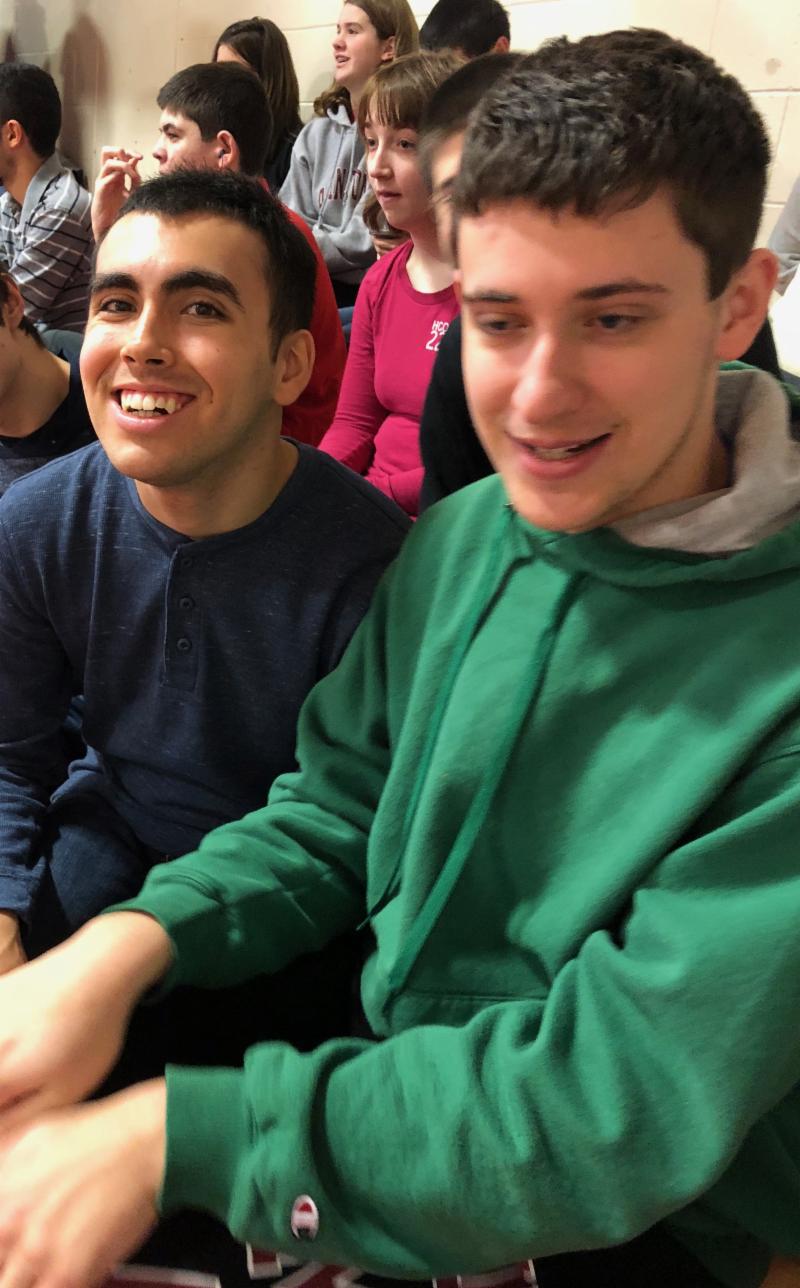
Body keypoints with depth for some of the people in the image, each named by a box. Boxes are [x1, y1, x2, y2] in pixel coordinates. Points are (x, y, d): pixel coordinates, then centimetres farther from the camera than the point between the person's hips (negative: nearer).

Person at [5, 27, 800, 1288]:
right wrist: (130, 940, -15)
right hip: (377, 1079, 5)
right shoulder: (455, 541, -2)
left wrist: (177, 1132, -26)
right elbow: (334, 816, 4)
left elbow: (630, 1104, -25)